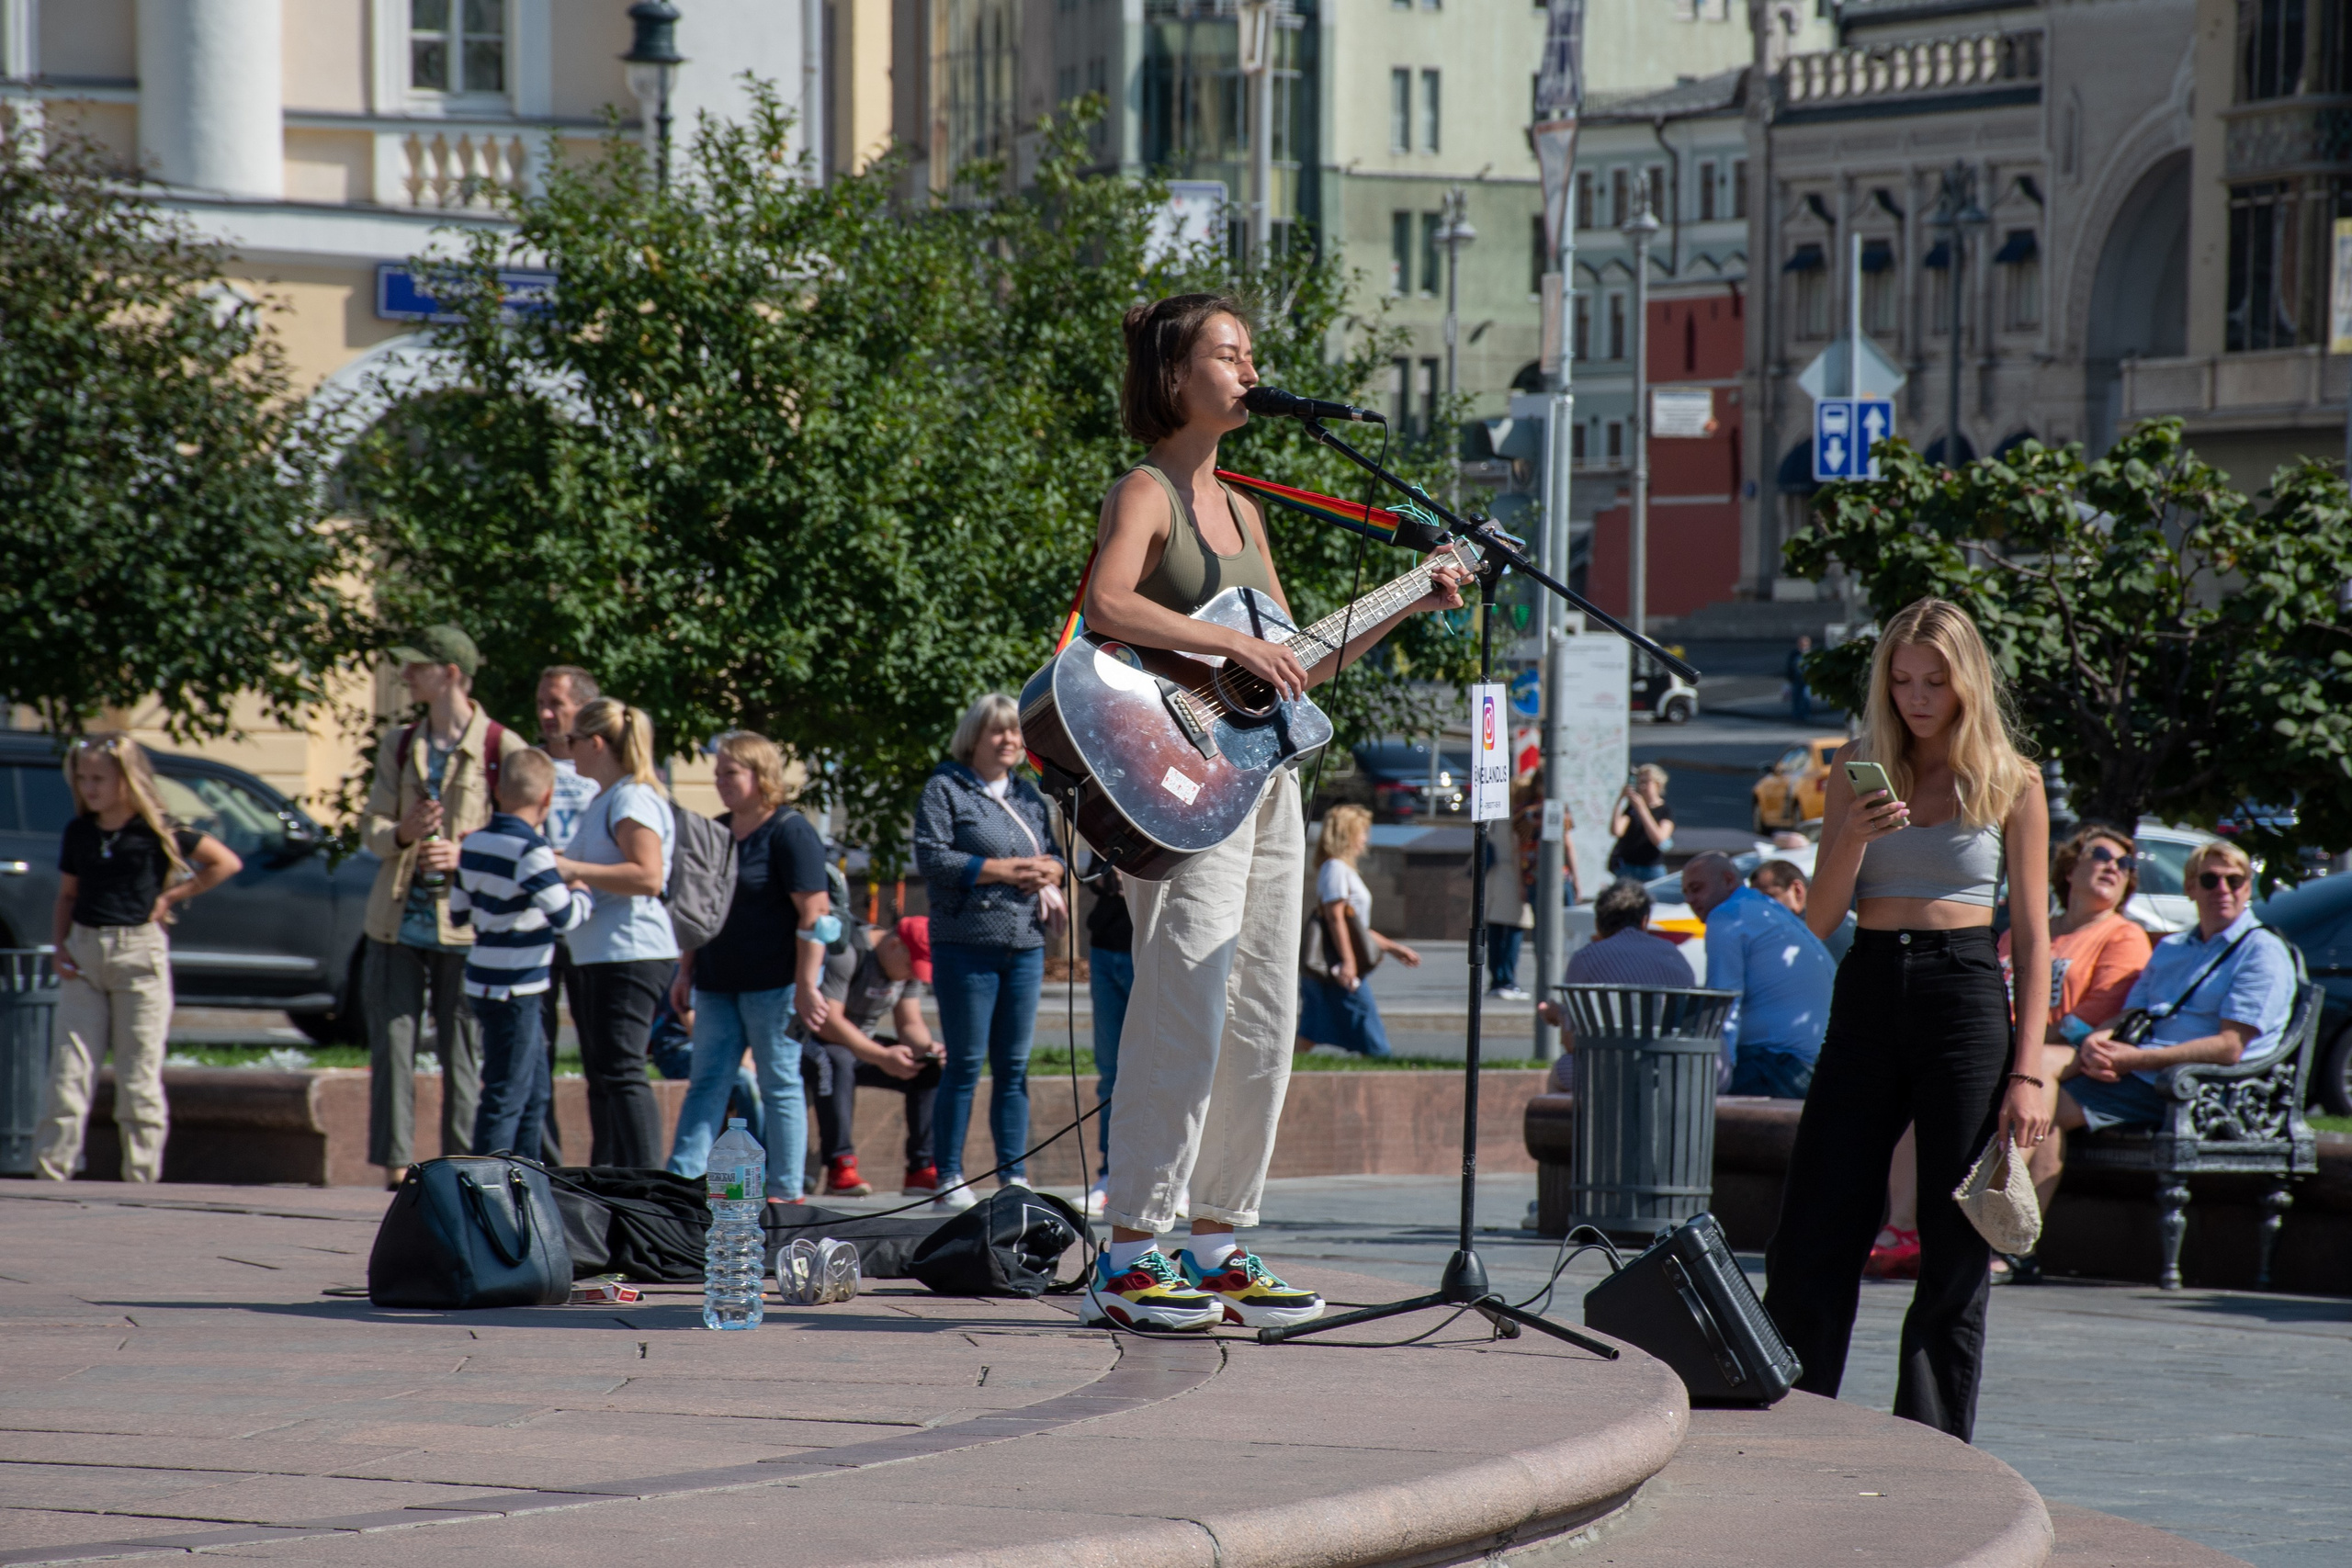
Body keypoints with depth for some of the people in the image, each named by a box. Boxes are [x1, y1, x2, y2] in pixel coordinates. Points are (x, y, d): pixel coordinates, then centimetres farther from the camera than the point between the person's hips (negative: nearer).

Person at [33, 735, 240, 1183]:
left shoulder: (155, 831, -4)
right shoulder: (78, 831, 8)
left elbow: (227, 863, 0)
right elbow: (67, 896, 16)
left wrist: (171, 897, -4)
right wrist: (60, 945, 1)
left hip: (138, 949, -4)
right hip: (84, 952, 4)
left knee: (138, 1075, 0)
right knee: (69, 1070, -1)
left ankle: (142, 1175, 5)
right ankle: (51, 1169, 0)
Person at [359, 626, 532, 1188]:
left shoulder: (502, 748, -1)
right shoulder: (398, 745, 13)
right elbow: (371, 829, 10)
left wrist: (466, 855, -18)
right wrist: (402, 833, -13)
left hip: (465, 925, -4)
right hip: (397, 921, 4)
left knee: (463, 1052, -3)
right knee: (392, 1046, 0)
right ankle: (395, 1166, 3)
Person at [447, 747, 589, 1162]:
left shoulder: (474, 844, 8)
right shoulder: (531, 850, -18)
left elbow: (458, 913, 15)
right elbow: (563, 917, -19)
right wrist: (582, 896, 0)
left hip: (484, 983, 9)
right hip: (513, 990, -9)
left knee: (535, 1092, 18)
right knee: (506, 1097, -6)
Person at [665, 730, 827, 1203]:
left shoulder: (790, 833, -10)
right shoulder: (716, 832, 14)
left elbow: (813, 914, -15)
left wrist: (806, 986, -19)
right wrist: (686, 972, 17)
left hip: (774, 983, -7)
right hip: (719, 984, 7)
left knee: (780, 1084, -1)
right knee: (707, 1082, 4)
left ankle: (785, 1192, 4)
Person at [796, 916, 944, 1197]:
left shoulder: (910, 965, 2)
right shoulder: (844, 952, -24)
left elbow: (910, 1024, 3)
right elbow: (826, 1020, -30)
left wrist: (926, 1047, -21)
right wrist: (882, 1056, -35)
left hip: (860, 1047, 8)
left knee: (931, 1070, -9)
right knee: (836, 1061, -40)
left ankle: (923, 1169, -14)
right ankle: (840, 1169, -39)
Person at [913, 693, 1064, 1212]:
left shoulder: (1028, 794, 17)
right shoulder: (944, 789, 0)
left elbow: (1054, 855, 21)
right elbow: (931, 858, -11)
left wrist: (1046, 872, -4)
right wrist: (1005, 869, -15)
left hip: (1025, 945, 5)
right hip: (966, 946, -5)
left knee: (1014, 1066, 6)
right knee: (965, 1066, -4)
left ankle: (1014, 1175, 9)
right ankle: (948, 1177, 1)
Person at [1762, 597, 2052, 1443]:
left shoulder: (2010, 783, 3)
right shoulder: (1860, 770, 10)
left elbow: (2032, 938, 1)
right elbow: (1820, 920, 7)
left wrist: (2028, 1071, -6)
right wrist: (1854, 839, -13)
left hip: (1966, 999, -2)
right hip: (1868, 998, 2)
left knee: (1956, 1246, -1)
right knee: (1811, 1240, -1)